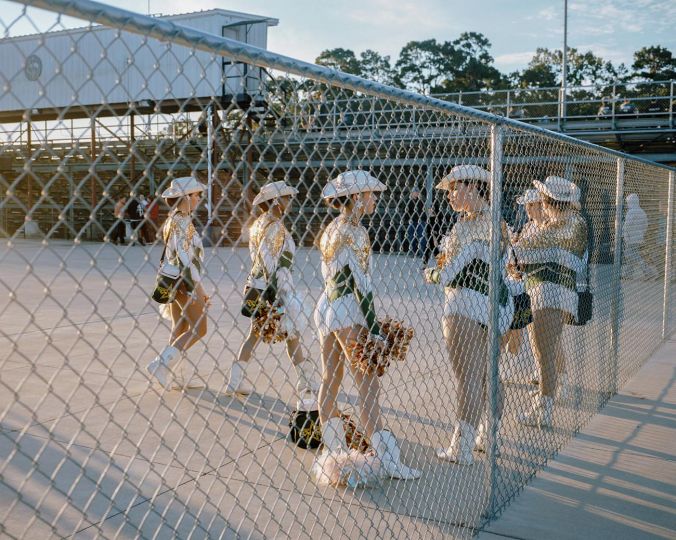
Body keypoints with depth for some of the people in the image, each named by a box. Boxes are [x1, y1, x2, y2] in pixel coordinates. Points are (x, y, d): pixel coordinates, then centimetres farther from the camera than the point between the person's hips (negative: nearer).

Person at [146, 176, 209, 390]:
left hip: (173, 282, 9)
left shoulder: (172, 220, 12)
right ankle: (161, 365, -5)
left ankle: (176, 376, 19)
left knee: (179, 328, 13)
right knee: (198, 329, -2)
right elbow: (185, 259, -22)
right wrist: (199, 289, -20)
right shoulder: (183, 222, -17)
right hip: (186, 282, -9)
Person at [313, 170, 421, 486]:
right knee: (369, 386, -7)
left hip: (326, 307, 10)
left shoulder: (330, 230, 15)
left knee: (330, 382, 11)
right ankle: (387, 461, -4)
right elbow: (361, 283, -18)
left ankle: (334, 453, 18)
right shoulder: (354, 232, -13)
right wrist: (375, 330, -17)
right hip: (348, 311, -10)